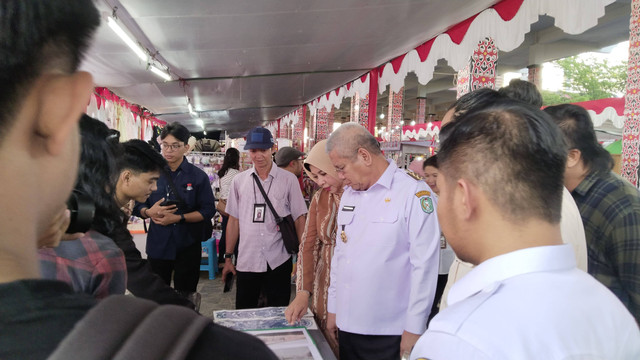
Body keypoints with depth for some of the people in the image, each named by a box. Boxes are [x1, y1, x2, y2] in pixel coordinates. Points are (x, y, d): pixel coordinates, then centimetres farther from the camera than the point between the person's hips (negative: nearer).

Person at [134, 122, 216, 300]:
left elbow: (208, 210, -7)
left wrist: (179, 218, -17)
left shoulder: (198, 176, -3)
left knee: (186, 295, 10)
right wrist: (149, 212, -17)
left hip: (187, 245, -2)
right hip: (158, 244, 2)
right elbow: (138, 206, 5)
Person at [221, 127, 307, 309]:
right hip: (246, 261, 2)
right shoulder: (239, 181, 6)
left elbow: (299, 218, 2)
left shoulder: (288, 179, 0)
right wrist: (228, 257, 9)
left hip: (278, 261, -2)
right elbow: (234, 220, 10)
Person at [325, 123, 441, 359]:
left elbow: (424, 266, -14)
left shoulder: (414, 194, -14)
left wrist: (414, 329, -12)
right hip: (347, 326, 6)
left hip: (389, 334, -6)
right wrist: (333, 308, 15)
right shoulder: (349, 194, 8)